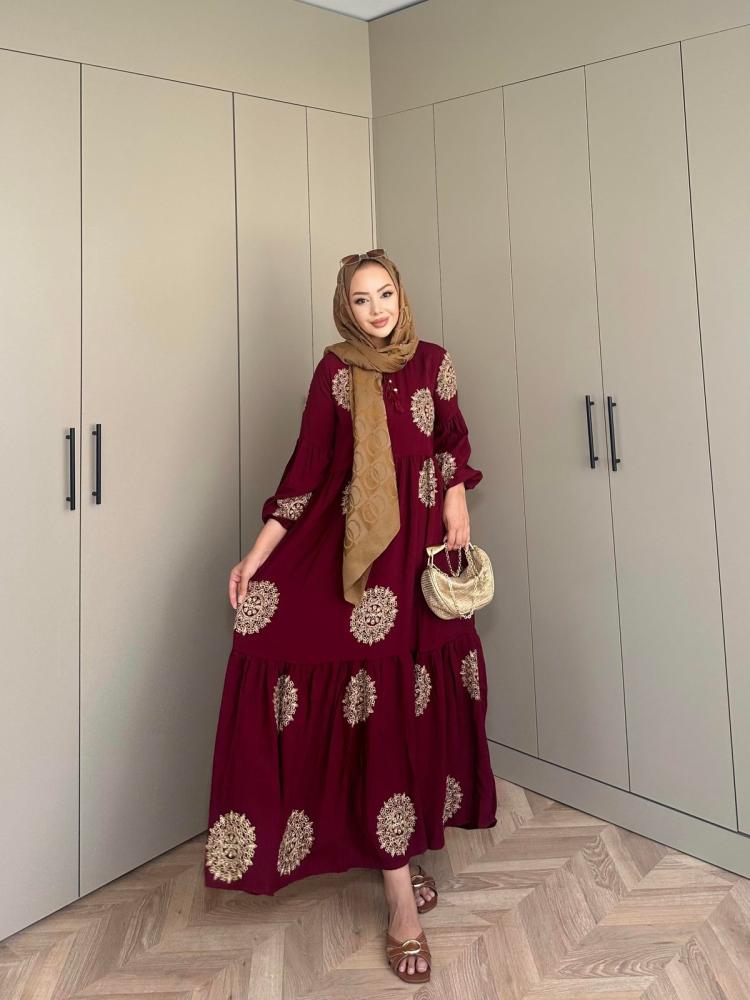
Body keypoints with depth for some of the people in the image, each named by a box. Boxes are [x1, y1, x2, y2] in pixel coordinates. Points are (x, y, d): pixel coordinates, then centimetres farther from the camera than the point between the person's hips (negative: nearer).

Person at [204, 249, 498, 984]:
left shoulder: (434, 362, 9)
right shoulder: (335, 370, 0)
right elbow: (307, 465, -2)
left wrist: (457, 500, 3)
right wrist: (259, 552, -9)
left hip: (423, 545, 4)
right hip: (357, 547, -3)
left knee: (422, 700, 7)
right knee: (377, 705, -5)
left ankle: (405, 846, 29)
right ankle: (402, 898, 4)